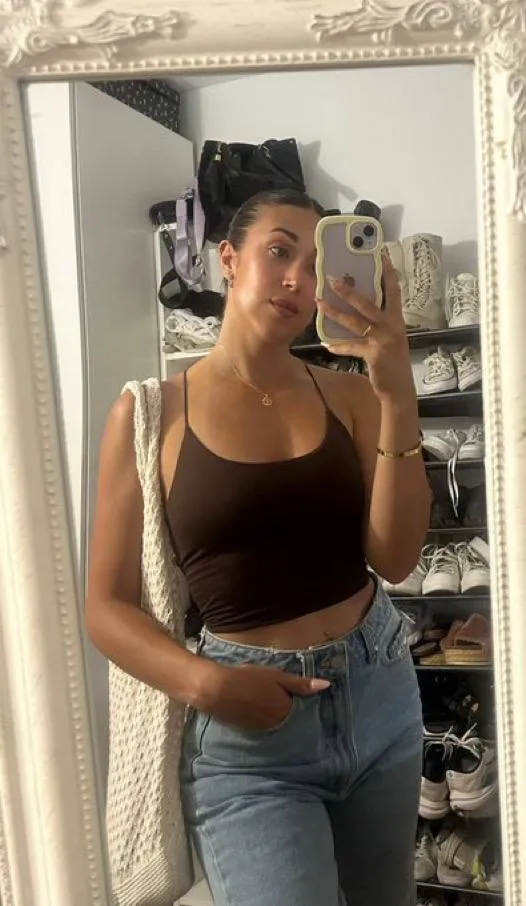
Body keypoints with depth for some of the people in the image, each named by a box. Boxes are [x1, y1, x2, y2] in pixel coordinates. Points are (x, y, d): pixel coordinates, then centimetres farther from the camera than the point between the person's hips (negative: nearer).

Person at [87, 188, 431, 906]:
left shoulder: (348, 395, -1)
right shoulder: (151, 413, -8)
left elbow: (395, 559, -12)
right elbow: (108, 608, -6)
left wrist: (397, 393, -19)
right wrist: (205, 682, -21)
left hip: (381, 696, 4)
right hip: (248, 733, -3)